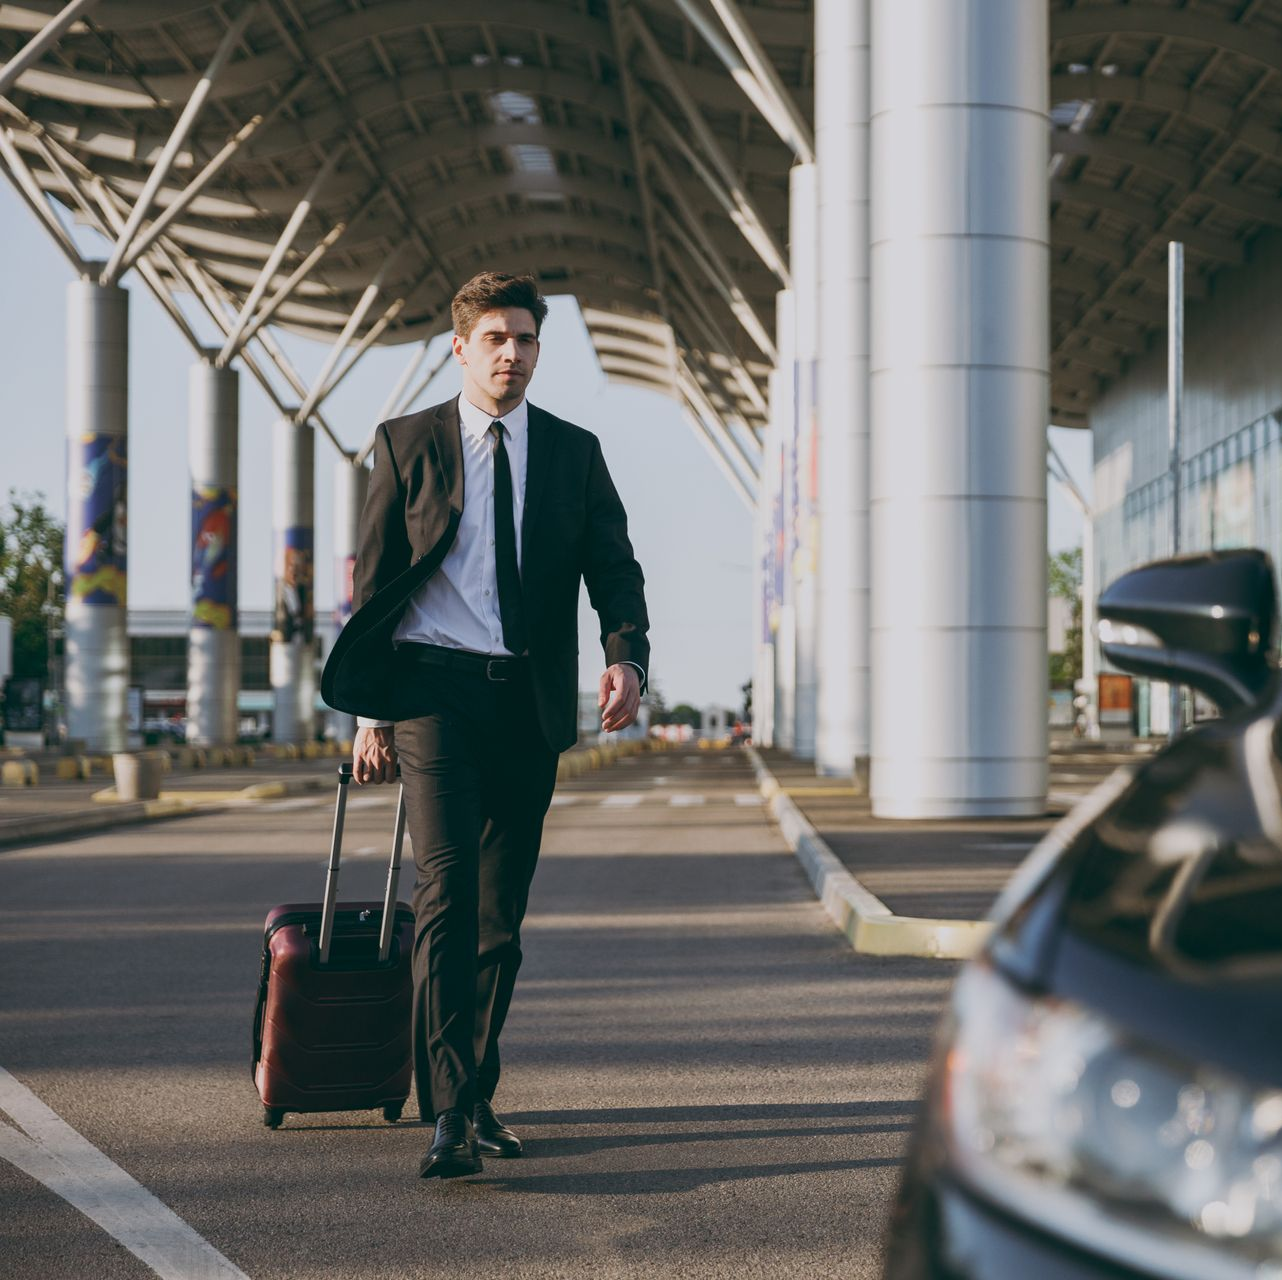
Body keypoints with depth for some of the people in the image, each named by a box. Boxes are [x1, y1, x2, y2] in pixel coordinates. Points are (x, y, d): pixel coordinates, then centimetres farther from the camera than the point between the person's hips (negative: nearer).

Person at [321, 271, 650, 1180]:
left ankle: (477, 1097, 21)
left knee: (503, 910, 8)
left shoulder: (574, 451, 11)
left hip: (529, 702, 3)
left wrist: (627, 655, -15)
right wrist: (369, 709, 0)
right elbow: (373, 580, 6)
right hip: (432, 687, -3)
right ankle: (448, 1114, -19)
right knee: (448, 888, -16)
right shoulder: (408, 444, 6)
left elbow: (614, 567, 6)